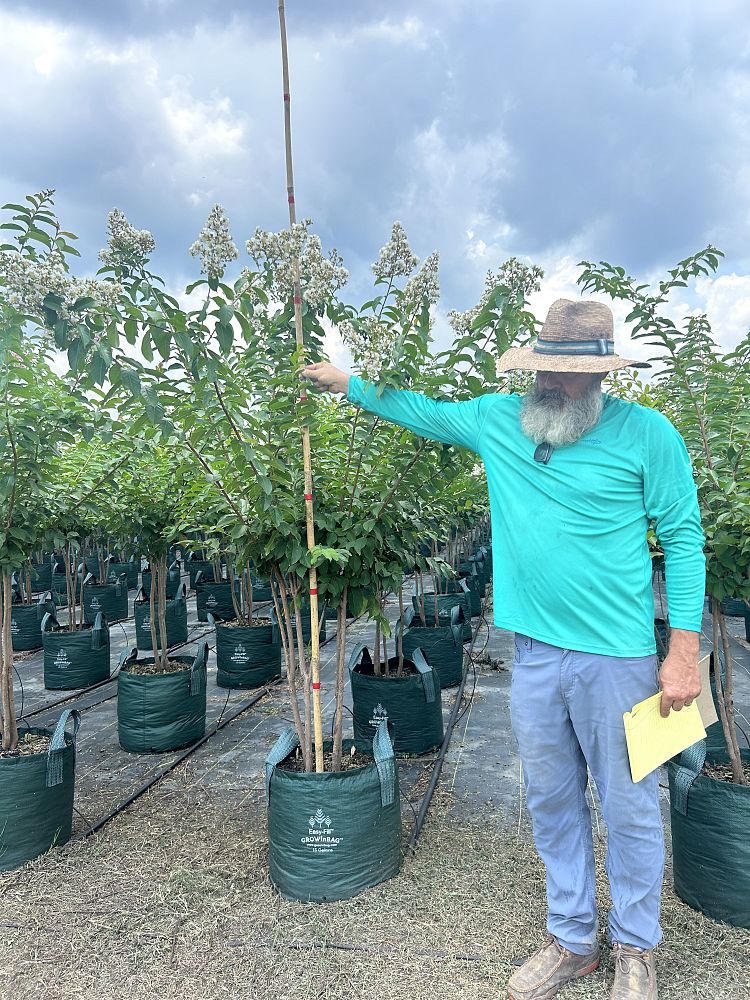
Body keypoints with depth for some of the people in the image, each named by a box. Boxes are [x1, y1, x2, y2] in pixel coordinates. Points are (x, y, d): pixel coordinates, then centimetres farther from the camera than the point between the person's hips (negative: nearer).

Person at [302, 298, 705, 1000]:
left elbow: (683, 539, -4)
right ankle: (572, 940, 38)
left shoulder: (646, 433, -8)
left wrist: (685, 649, -8)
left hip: (617, 657, -3)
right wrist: (349, 384, 21)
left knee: (628, 810, 11)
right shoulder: (498, 419, 3)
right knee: (551, 806, 17)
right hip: (535, 652, 4)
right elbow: (422, 411, 18)